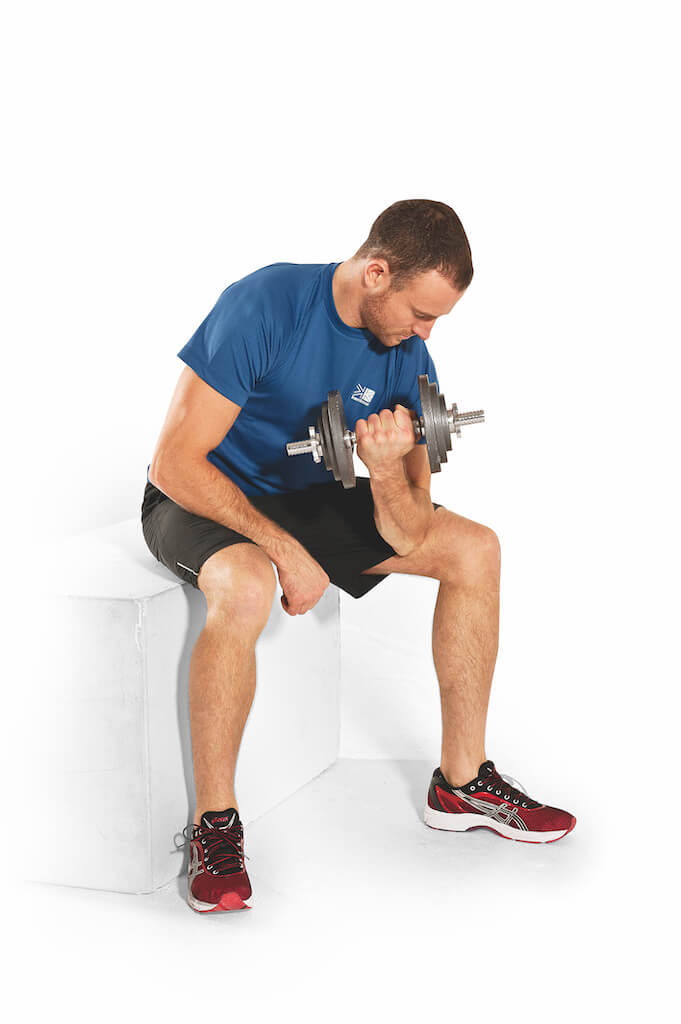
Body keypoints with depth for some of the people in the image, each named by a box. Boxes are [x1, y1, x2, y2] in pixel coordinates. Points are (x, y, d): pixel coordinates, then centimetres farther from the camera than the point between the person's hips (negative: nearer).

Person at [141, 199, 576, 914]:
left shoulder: (406, 352, -8)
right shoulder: (266, 305, -26)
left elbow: (408, 536, -10)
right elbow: (176, 463, -27)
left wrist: (388, 473, -32)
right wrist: (286, 551, -27)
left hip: (303, 496, 6)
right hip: (202, 496, -6)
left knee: (473, 549, -4)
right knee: (247, 584, -40)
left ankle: (462, 782, 5)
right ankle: (214, 823, -23)